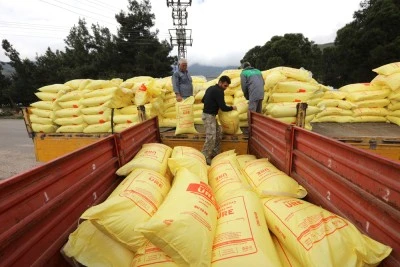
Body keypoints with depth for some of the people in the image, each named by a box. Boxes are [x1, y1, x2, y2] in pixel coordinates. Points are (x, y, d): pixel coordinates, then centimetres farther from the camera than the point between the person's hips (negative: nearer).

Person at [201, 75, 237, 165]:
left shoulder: (211, 88, 13)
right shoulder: (219, 91, -15)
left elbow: (203, 100, 22)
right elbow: (223, 107, -18)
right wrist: (232, 108, 0)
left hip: (209, 115, 10)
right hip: (209, 116, -10)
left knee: (218, 133, 15)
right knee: (211, 137, -10)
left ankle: (215, 153, 22)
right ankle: (205, 157, -3)